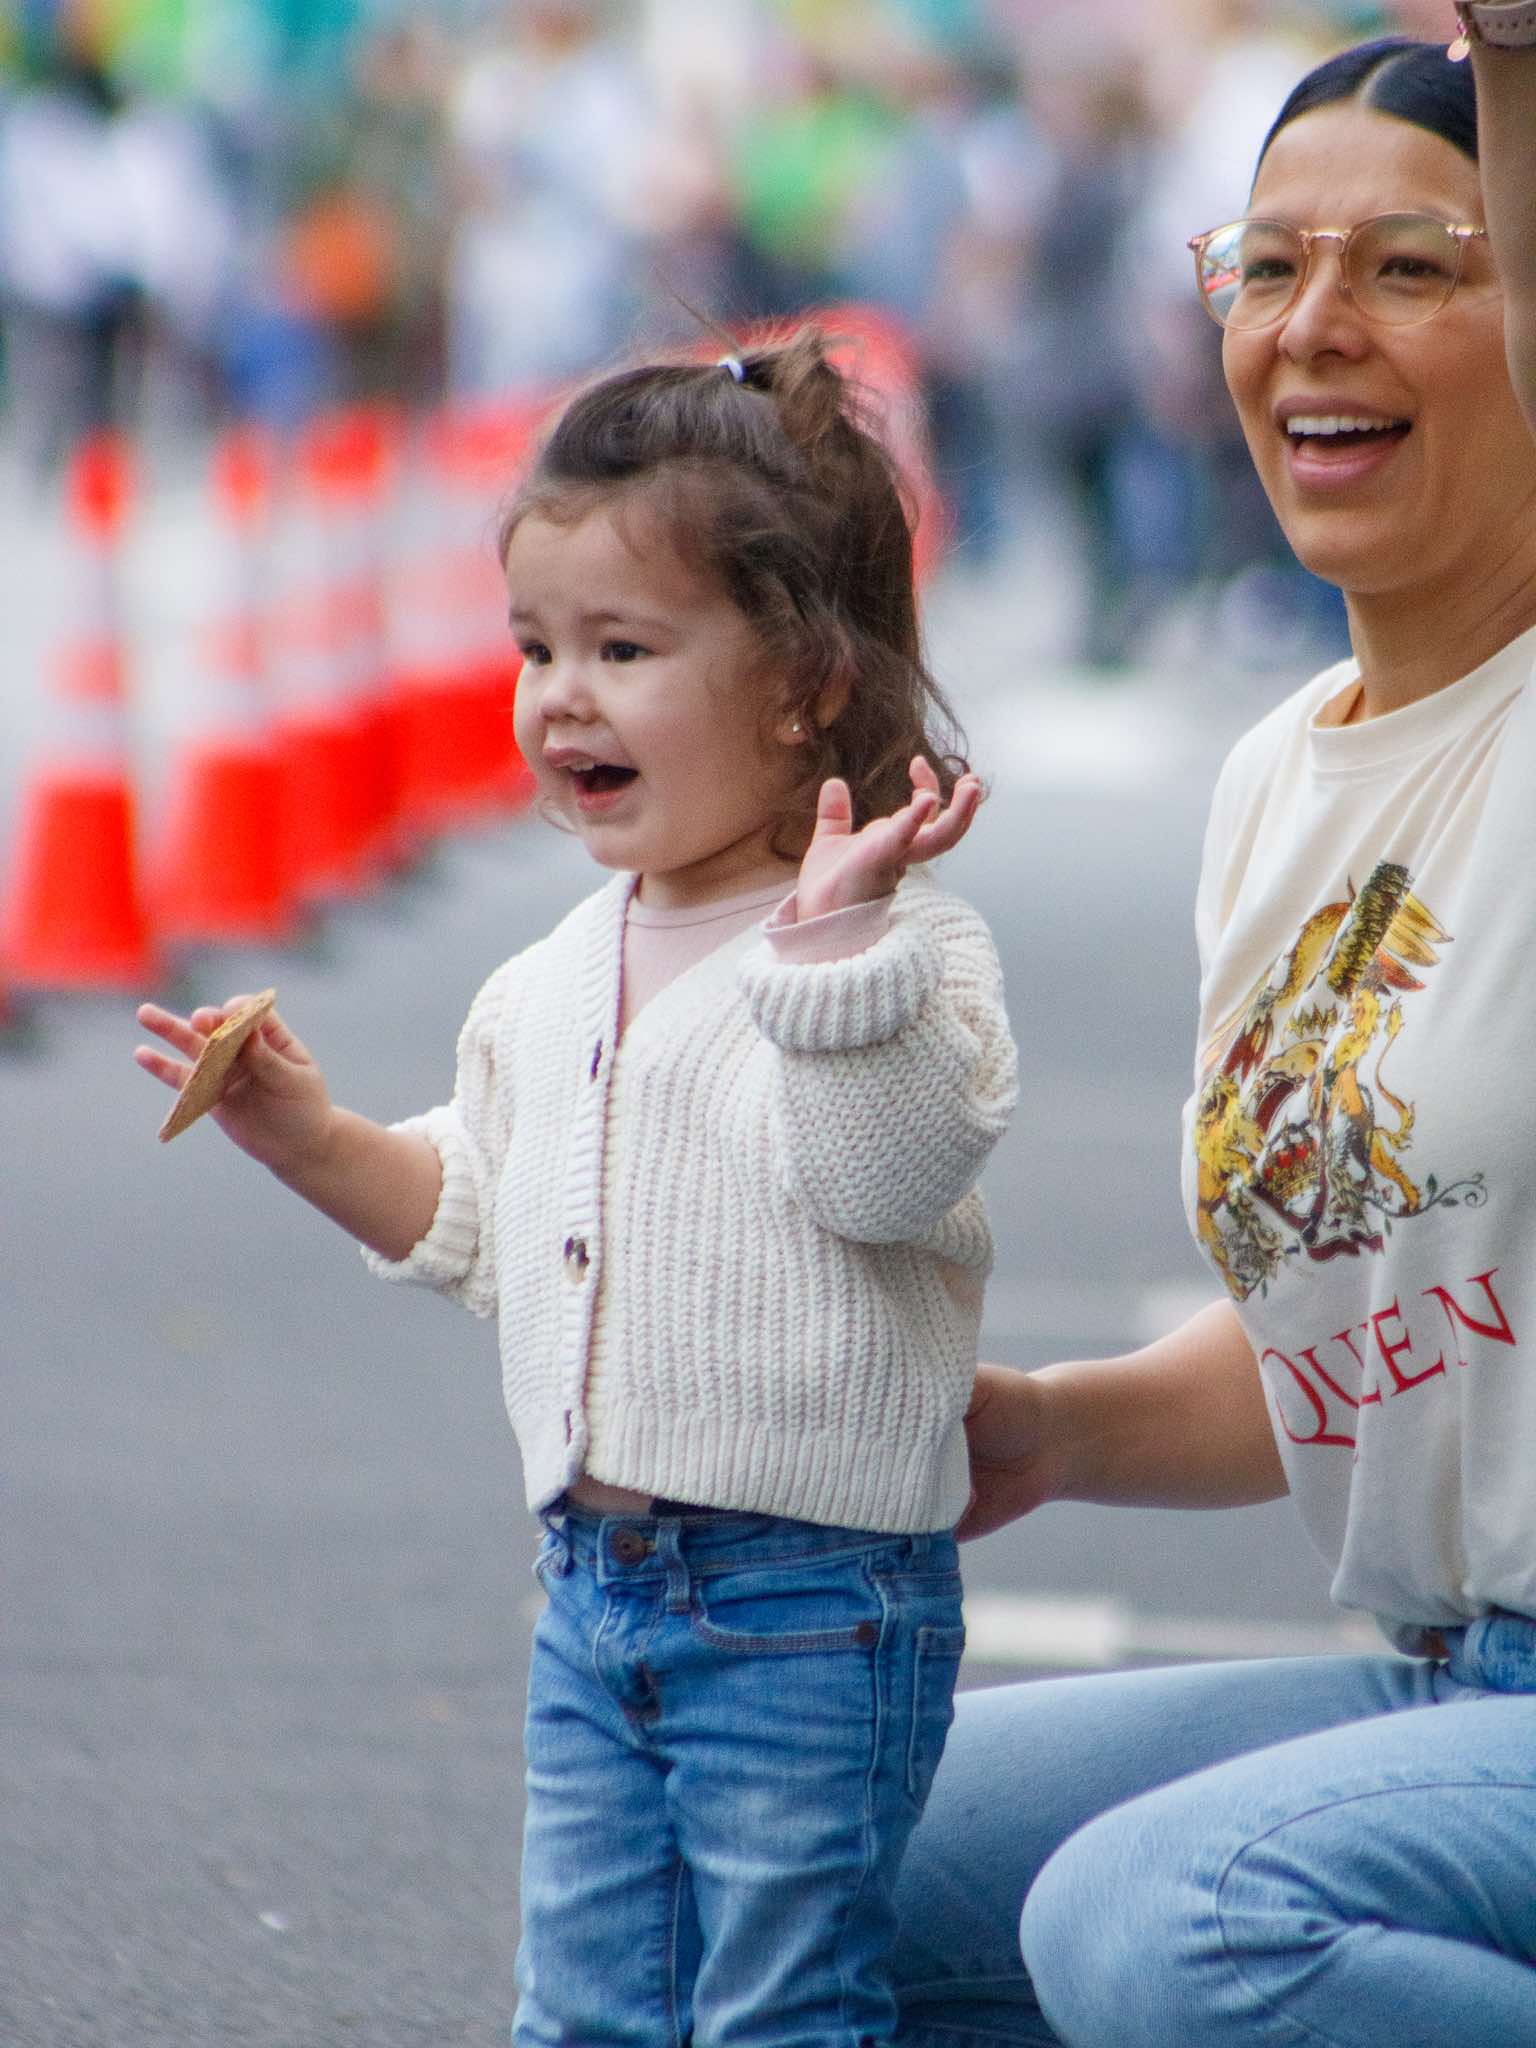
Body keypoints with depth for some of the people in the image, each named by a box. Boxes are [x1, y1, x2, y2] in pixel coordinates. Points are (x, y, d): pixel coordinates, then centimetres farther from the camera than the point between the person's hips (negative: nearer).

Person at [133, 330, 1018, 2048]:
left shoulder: (900, 953, -12)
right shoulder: (555, 984, 12)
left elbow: (887, 1176, -28)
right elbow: (483, 1222, 22)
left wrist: (833, 936, -36)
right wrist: (319, 1145, 10)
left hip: (808, 1601, -7)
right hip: (594, 1584, 7)